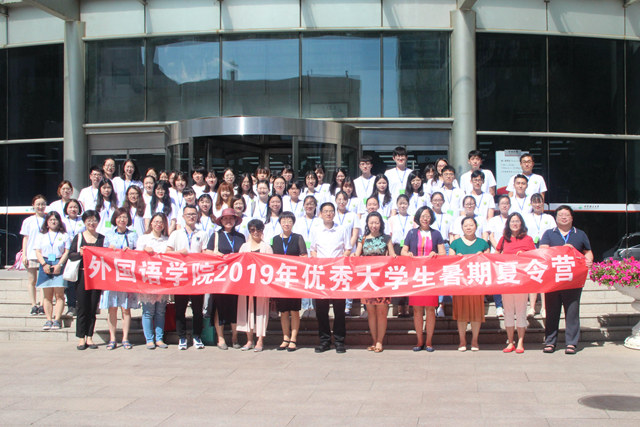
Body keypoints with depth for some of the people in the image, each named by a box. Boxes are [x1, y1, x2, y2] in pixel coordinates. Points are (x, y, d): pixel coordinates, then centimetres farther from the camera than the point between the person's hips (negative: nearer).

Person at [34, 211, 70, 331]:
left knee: (59, 294, -7)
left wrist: (59, 265, -11)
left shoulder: (64, 235, 9)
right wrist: (44, 264, -9)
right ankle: (49, 320, 2)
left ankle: (57, 320, -5)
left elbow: (67, 252, 2)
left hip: (59, 265, -2)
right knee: (47, 295, 1)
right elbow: (38, 252, 7)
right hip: (45, 265, 2)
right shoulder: (41, 235, 15)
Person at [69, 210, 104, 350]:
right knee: (82, 308, -1)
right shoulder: (78, 237, 7)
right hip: (82, 275, -1)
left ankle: (89, 337, 12)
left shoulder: (102, 238, 10)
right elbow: (70, 255, 2)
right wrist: (80, 253, -16)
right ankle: (81, 338, 7)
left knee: (93, 307, 4)